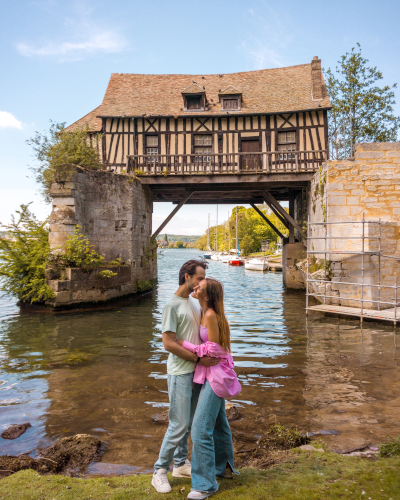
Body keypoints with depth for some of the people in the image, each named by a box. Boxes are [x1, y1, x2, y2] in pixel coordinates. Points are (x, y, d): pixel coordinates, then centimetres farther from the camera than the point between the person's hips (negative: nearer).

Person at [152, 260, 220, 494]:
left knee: (189, 422, 17)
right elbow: (169, 343, -19)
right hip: (180, 373, -7)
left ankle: (181, 464, 33)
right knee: (179, 425, -1)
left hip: (196, 371, 8)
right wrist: (198, 359, -16)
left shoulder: (194, 302, 10)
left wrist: (210, 354, 5)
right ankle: (160, 471, 17)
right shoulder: (172, 305, -15)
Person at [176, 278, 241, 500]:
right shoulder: (204, 312, 4)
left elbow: (212, 350, -20)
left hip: (216, 374, -10)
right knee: (218, 422, 23)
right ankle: (224, 467, 42)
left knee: (201, 428, -6)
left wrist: (184, 344, -16)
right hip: (212, 373, 10)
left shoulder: (211, 315, -23)